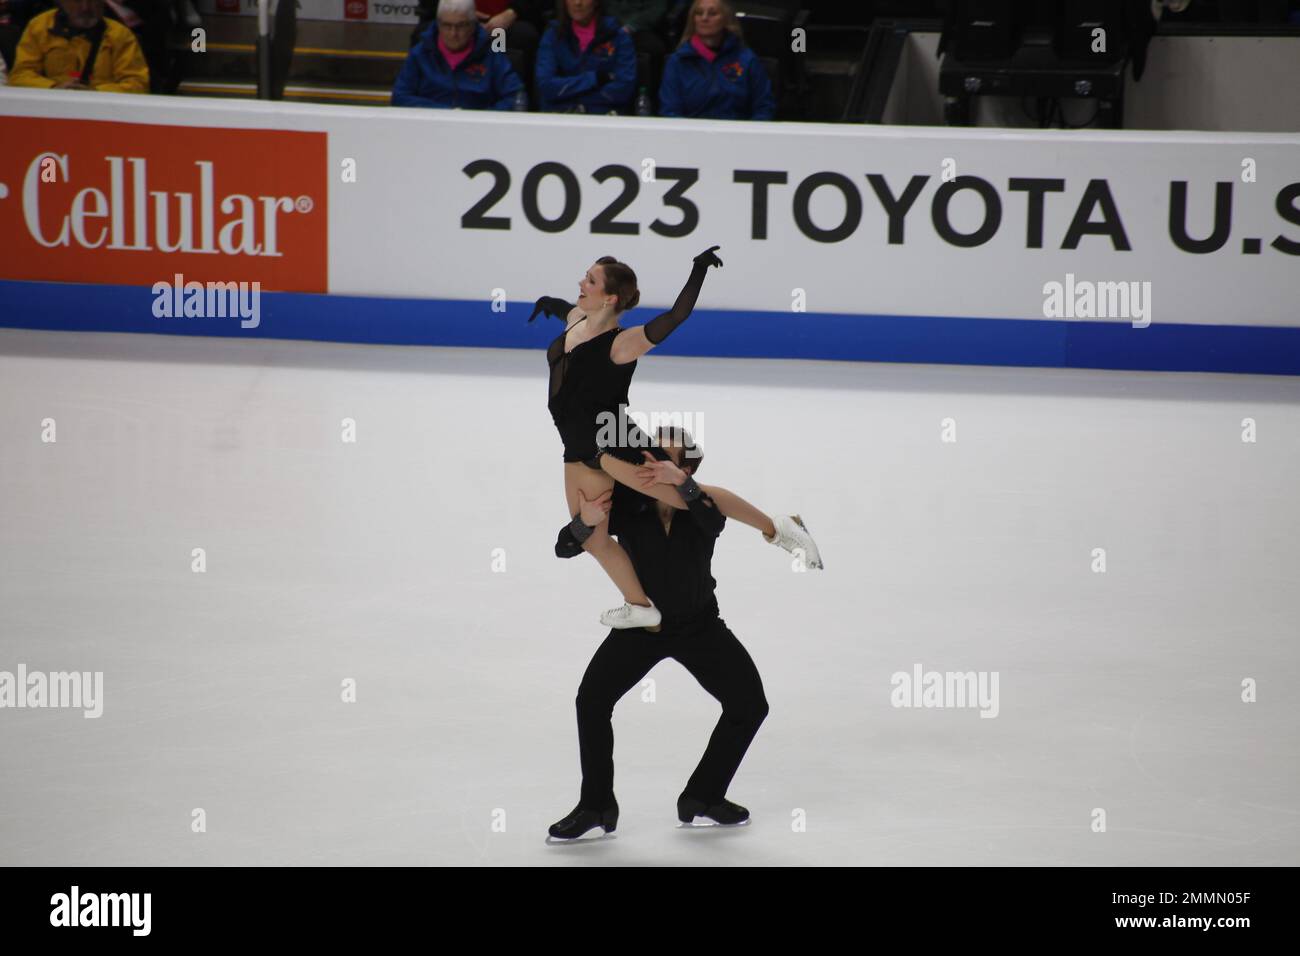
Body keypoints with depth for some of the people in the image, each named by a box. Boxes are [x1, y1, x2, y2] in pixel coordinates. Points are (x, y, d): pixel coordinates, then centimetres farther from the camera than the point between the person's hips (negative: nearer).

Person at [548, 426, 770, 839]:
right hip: (641, 624, -1)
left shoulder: (701, 502, -21)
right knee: (592, 698, -18)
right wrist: (586, 522, -44)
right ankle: (596, 806, -1)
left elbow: (714, 523, -45)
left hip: (699, 626, 1)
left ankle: (703, 796, 13)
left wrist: (681, 483, -60)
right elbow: (565, 548, -22)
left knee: (750, 705, -6)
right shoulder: (625, 503, -22)